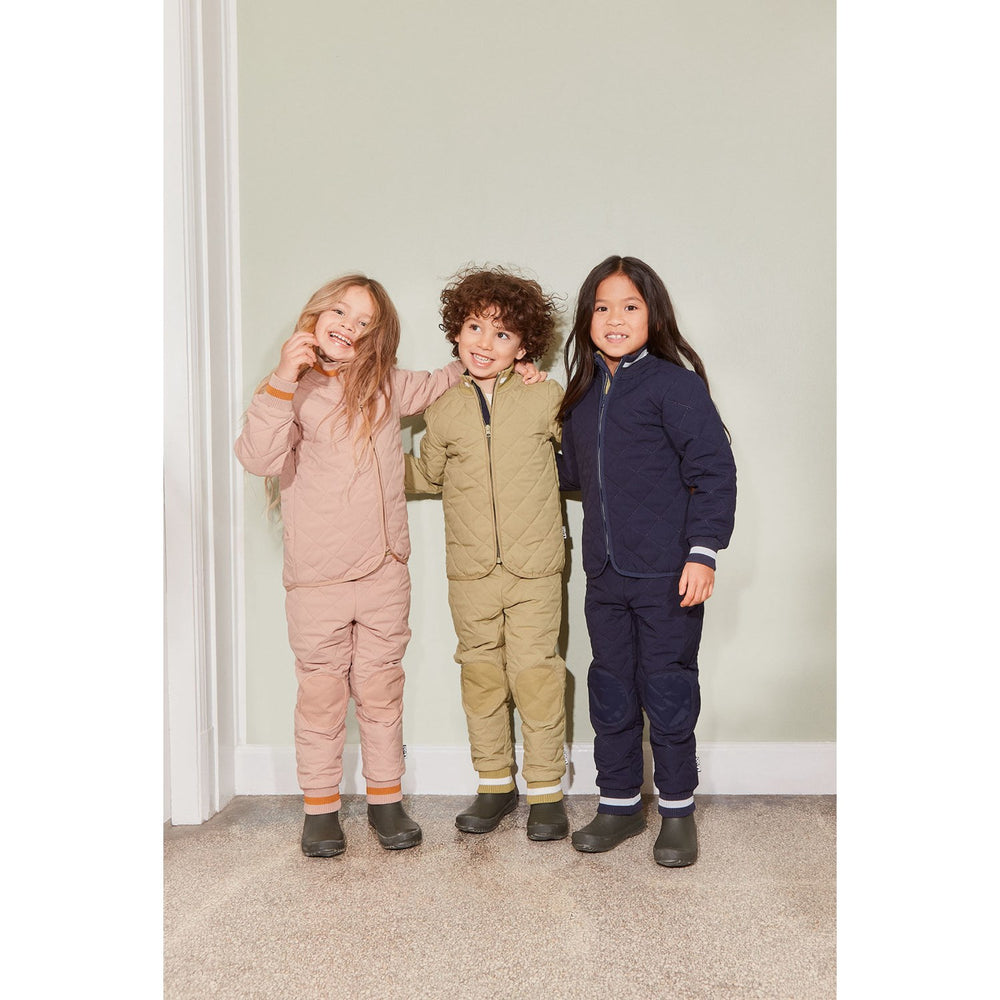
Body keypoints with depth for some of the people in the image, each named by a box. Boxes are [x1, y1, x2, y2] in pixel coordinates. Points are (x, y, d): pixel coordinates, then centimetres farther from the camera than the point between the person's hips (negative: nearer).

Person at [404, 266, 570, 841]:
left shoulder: (546, 398, -1)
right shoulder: (445, 410, 6)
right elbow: (429, 474, 19)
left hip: (535, 570, -3)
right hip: (470, 572, 3)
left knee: (535, 675, -1)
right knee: (480, 675, 11)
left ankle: (548, 790, 16)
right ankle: (495, 785, 27)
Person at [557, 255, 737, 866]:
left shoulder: (674, 384, -8)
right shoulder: (583, 396, 12)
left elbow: (715, 470, -10)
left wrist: (703, 551, -15)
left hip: (668, 574, -6)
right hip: (604, 574, 6)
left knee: (668, 691, 4)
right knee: (611, 692, 13)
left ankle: (678, 809, 23)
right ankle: (619, 803, 29)